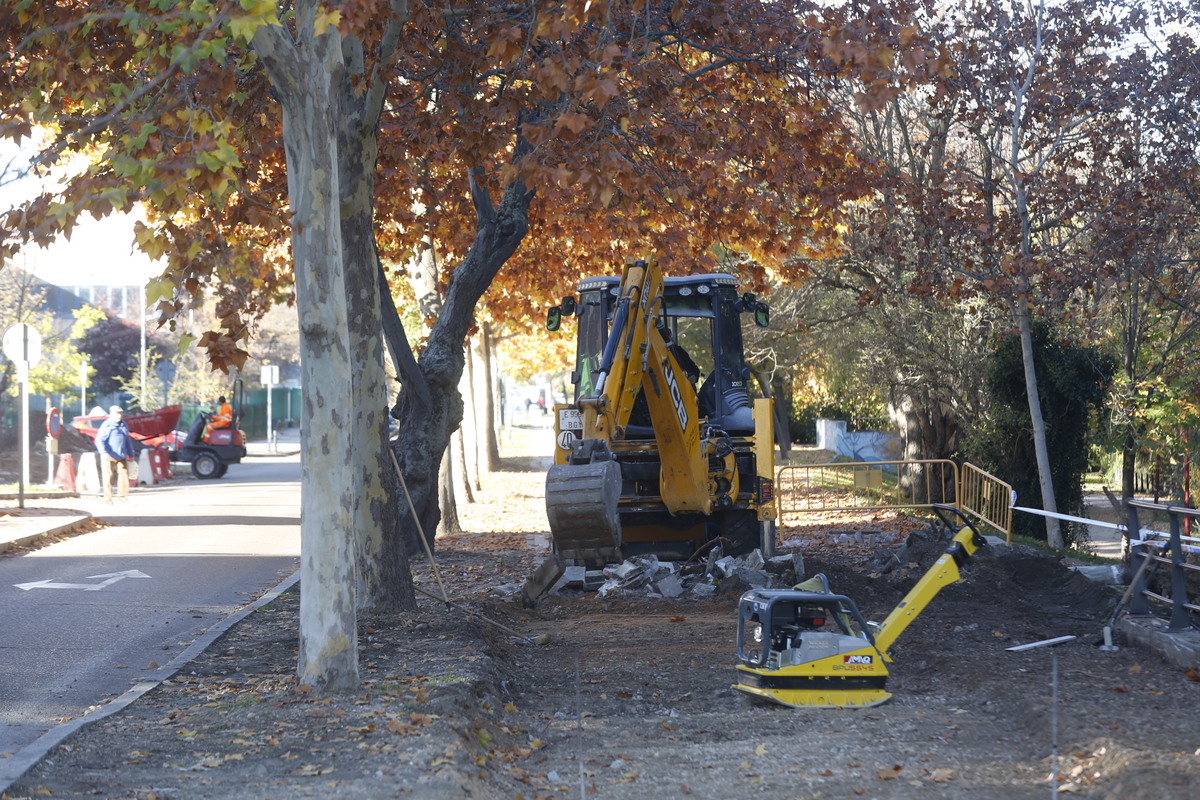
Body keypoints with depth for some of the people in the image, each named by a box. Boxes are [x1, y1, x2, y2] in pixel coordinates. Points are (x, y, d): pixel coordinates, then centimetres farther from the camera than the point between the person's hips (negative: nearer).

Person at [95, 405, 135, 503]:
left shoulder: (124, 425, 14)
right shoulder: (106, 425, -8)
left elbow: (128, 441, 22)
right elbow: (99, 440, -15)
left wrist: (131, 455, 21)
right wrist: (104, 452, -29)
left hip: (121, 456, 6)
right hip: (109, 456, -6)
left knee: (123, 474, 1)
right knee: (108, 476, -4)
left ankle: (123, 495, 11)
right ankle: (108, 498, 0)